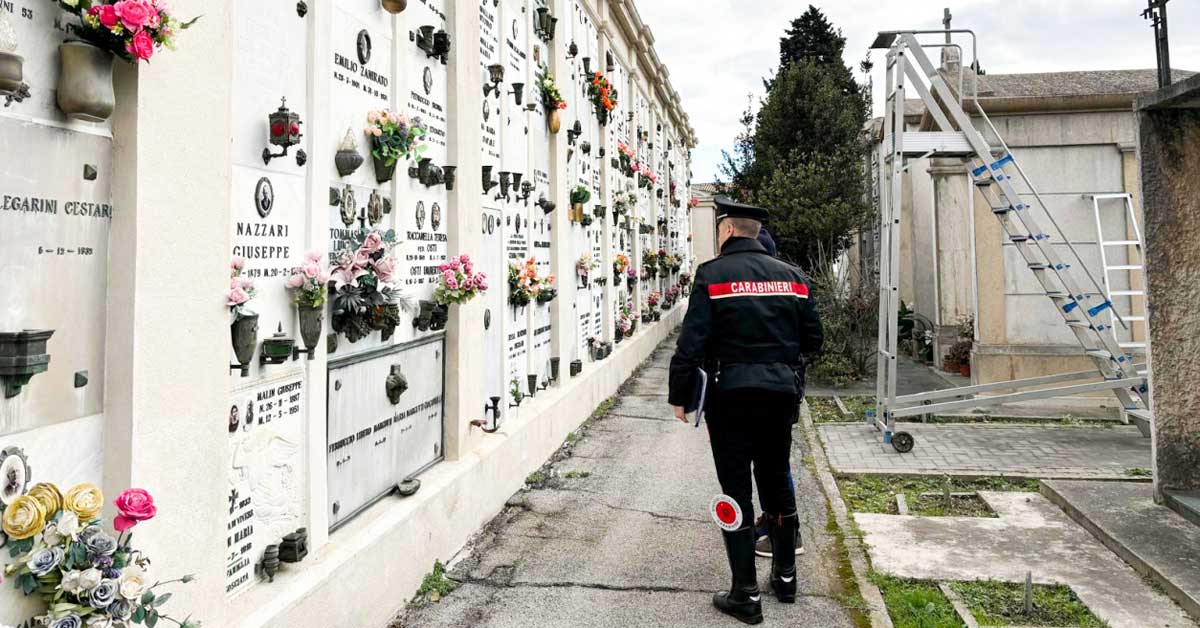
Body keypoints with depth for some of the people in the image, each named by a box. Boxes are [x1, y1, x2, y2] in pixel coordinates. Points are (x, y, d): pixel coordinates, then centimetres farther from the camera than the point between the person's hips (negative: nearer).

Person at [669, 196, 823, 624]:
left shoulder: (712, 275, -7)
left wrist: (679, 397, -4)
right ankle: (785, 576, 32)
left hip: (732, 395, -5)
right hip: (781, 394, 5)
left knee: (736, 490, 2)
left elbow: (691, 344, -13)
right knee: (777, 483, 19)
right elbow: (812, 339, 10)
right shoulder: (791, 275, 7)